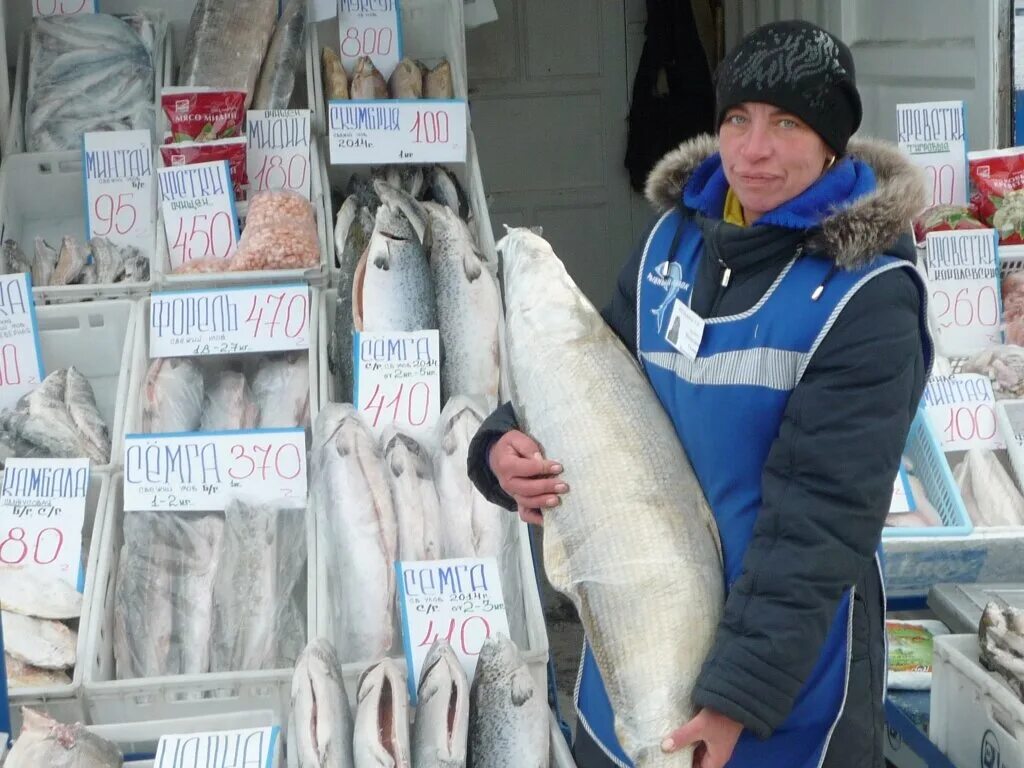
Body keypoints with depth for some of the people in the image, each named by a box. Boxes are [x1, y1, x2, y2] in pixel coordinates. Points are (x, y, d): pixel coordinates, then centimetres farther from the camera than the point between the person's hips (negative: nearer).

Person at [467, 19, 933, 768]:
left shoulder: (867, 296, -18)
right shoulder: (677, 236, 0)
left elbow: (821, 512, -21)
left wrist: (741, 689, -24)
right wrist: (507, 447, -12)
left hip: (793, 656, -5)